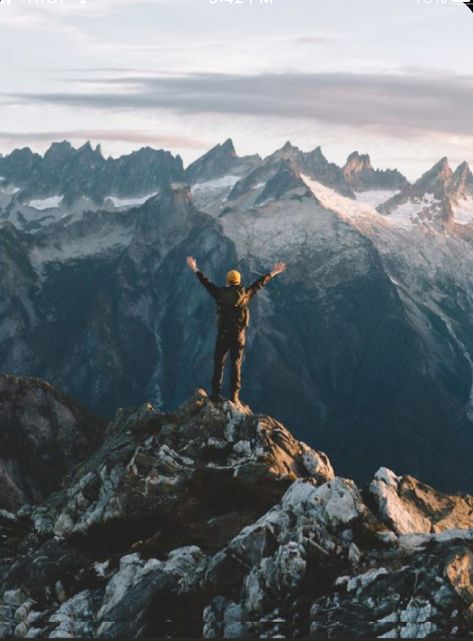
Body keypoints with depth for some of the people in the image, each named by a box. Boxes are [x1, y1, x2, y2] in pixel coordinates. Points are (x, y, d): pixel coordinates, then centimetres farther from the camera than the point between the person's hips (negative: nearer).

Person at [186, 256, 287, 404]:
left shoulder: (220, 293, -4)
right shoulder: (245, 294, -2)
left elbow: (206, 283, 8)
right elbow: (260, 283, 10)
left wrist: (195, 269, 22)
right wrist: (273, 273, 24)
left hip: (223, 334, -1)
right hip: (239, 335, 1)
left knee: (218, 364, 8)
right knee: (236, 366, 6)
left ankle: (215, 393, 5)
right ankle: (234, 396, 2)